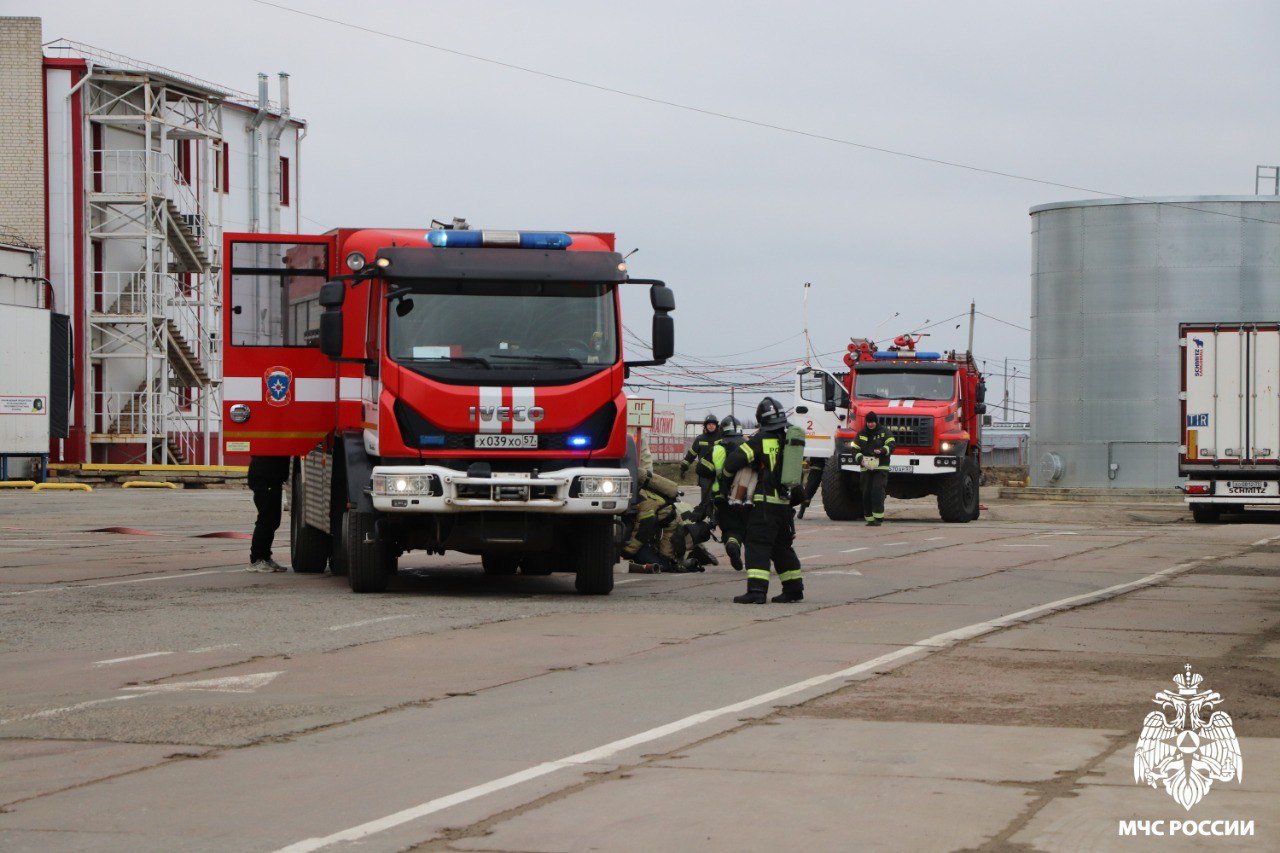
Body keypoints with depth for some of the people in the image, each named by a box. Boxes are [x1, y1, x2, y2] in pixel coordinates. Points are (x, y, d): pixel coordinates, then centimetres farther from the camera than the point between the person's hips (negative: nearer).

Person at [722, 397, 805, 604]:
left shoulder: (761, 441, -10)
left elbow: (734, 461, -13)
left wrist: (727, 474, 7)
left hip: (765, 502, -7)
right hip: (786, 503, 7)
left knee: (758, 546, -9)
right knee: (782, 547, 18)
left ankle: (757, 589, -20)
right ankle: (794, 588, 21)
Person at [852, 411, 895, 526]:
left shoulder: (884, 432, 4)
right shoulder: (861, 434, 12)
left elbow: (891, 445, -6)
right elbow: (855, 450, 11)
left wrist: (882, 450, -25)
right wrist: (860, 458, -9)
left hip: (881, 468, -4)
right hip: (866, 469, 4)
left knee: (877, 491, -16)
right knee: (866, 494, 1)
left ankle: (878, 518, -15)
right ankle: (869, 519, 8)